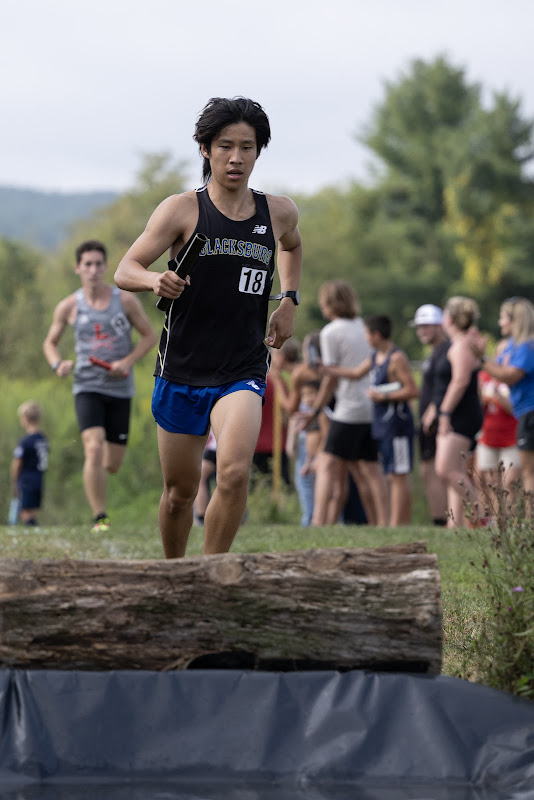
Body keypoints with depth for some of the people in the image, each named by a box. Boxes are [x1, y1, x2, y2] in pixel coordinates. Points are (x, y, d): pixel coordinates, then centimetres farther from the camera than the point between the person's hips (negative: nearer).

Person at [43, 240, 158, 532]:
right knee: (94, 449, -22)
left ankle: (92, 479, 43)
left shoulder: (126, 300, -1)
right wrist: (58, 364, -9)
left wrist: (128, 361, -10)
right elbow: (50, 341, 13)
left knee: (112, 464, 6)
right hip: (87, 387, -2)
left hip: (120, 389, 2)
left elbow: (150, 336, 7)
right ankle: (99, 519, -17)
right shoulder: (68, 307, 0)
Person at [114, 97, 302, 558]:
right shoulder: (183, 210, -5)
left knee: (235, 473, -23)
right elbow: (125, 271, -9)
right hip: (181, 372, 0)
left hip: (243, 373, 0)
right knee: (180, 490, 9)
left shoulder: (279, 213, 4)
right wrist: (155, 281, -31)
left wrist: (288, 301, 16)